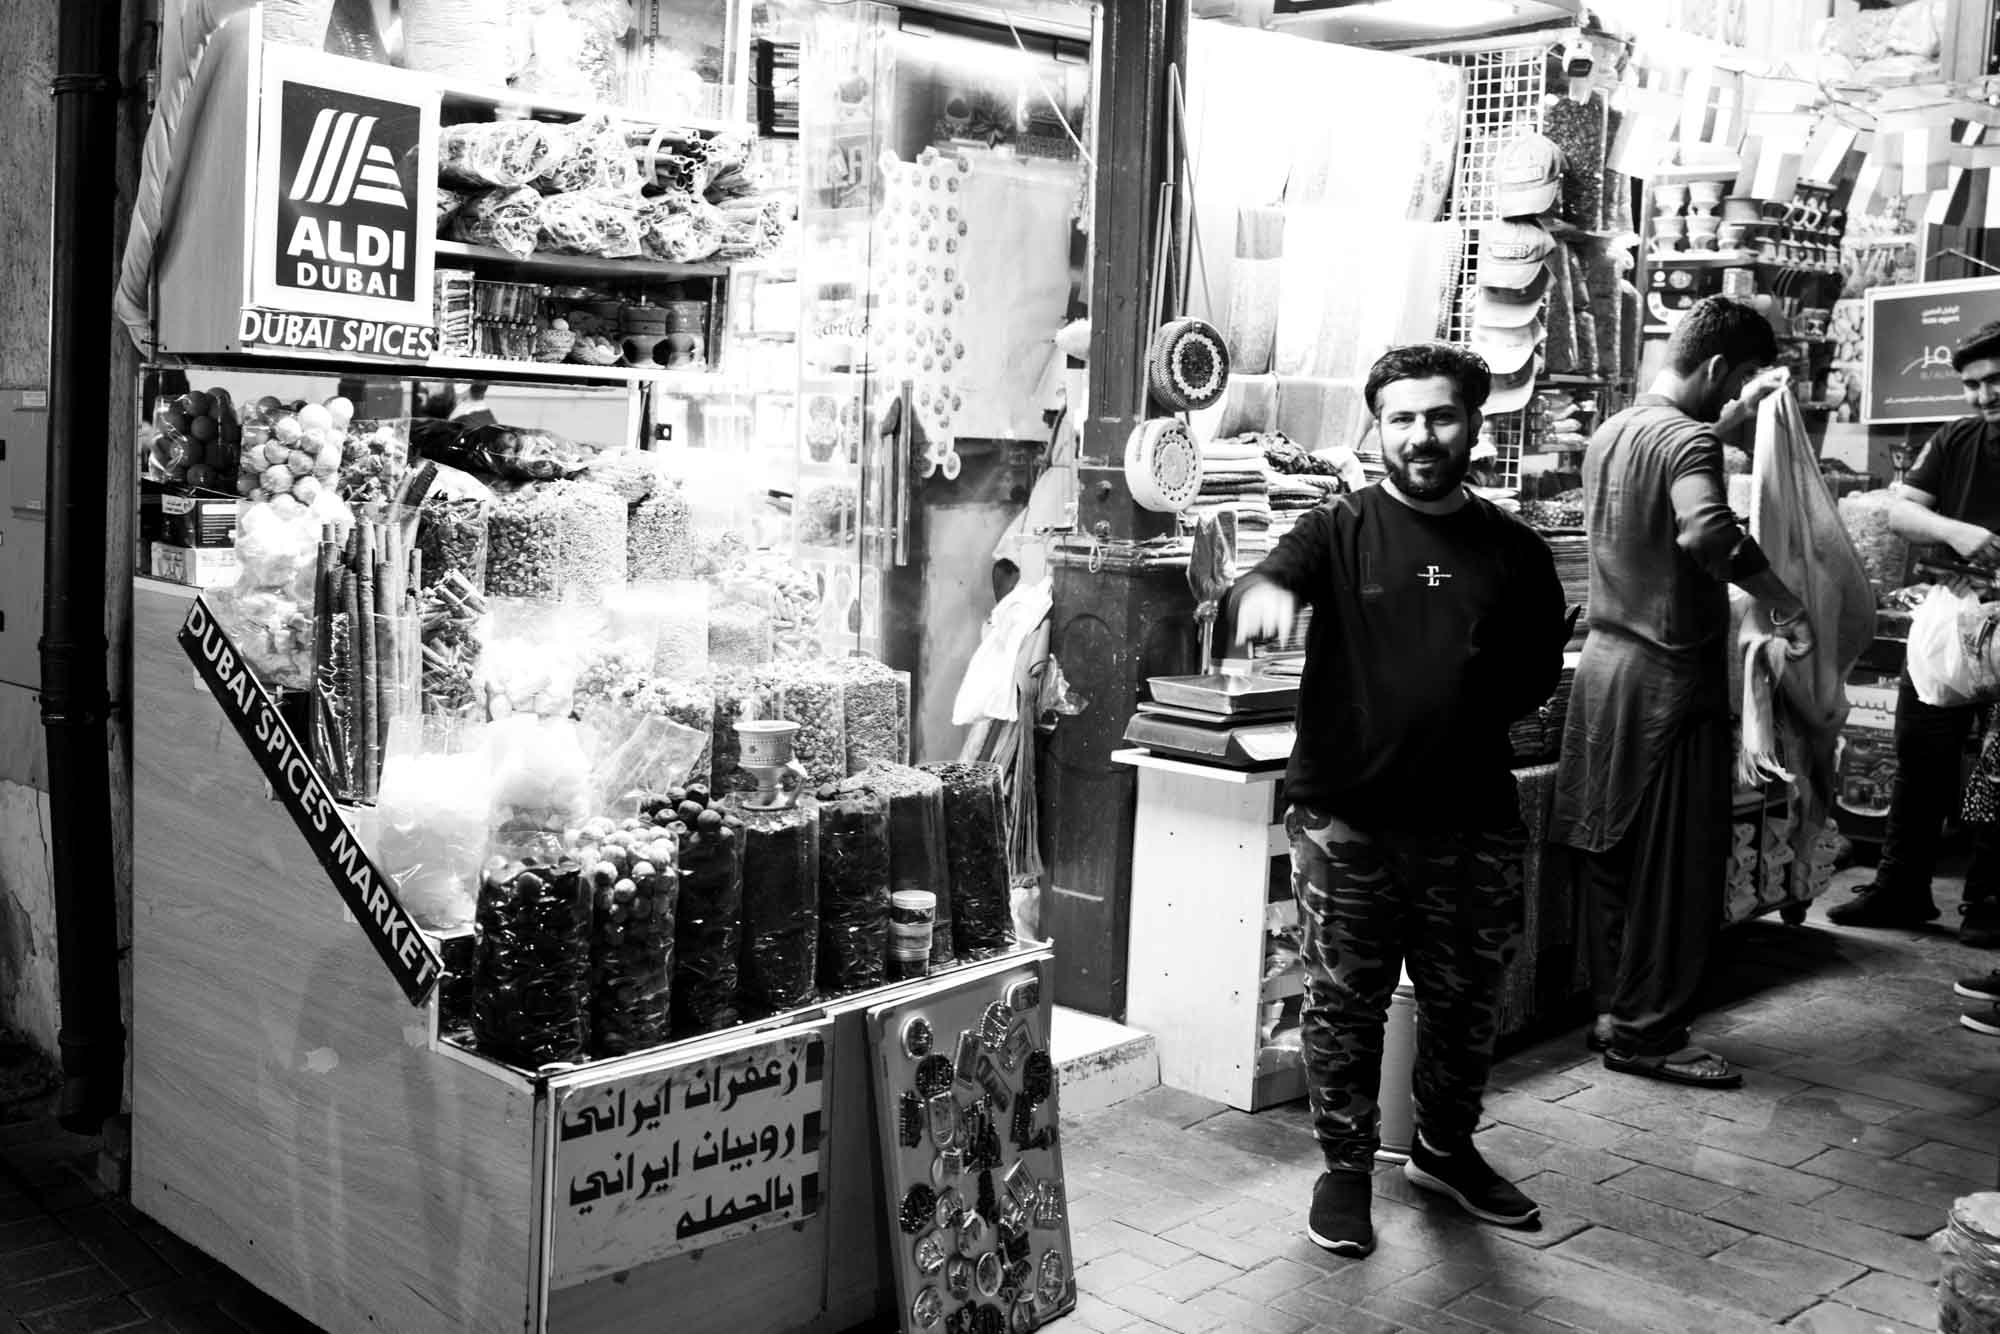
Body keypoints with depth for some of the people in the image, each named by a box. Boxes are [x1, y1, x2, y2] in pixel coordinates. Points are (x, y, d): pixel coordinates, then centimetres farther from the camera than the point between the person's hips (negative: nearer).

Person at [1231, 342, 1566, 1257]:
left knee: (1465, 1002, 15)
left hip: (1472, 821, 3)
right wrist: (1264, 591, -45)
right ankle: (1345, 1165, 25)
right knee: (1343, 1002, 6)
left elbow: (1540, 669, 15)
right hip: (1346, 818, -2)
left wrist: (1471, 714, 0)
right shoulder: (1340, 530, -3)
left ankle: (1446, 1150, 38)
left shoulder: (1515, 550, 5)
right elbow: (1269, 576, -22)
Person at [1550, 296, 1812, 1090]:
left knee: (1617, 855, 15)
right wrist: (1785, 604, -27)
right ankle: (1646, 1033, 8)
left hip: (1607, 659, 9)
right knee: (1677, 867, 1)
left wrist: (1730, 418, 29)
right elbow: (1707, 530, -36)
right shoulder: (1686, 439, -16)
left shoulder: (1610, 433, 12)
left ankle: (1614, 1010, 23)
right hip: (1669, 674, -9)